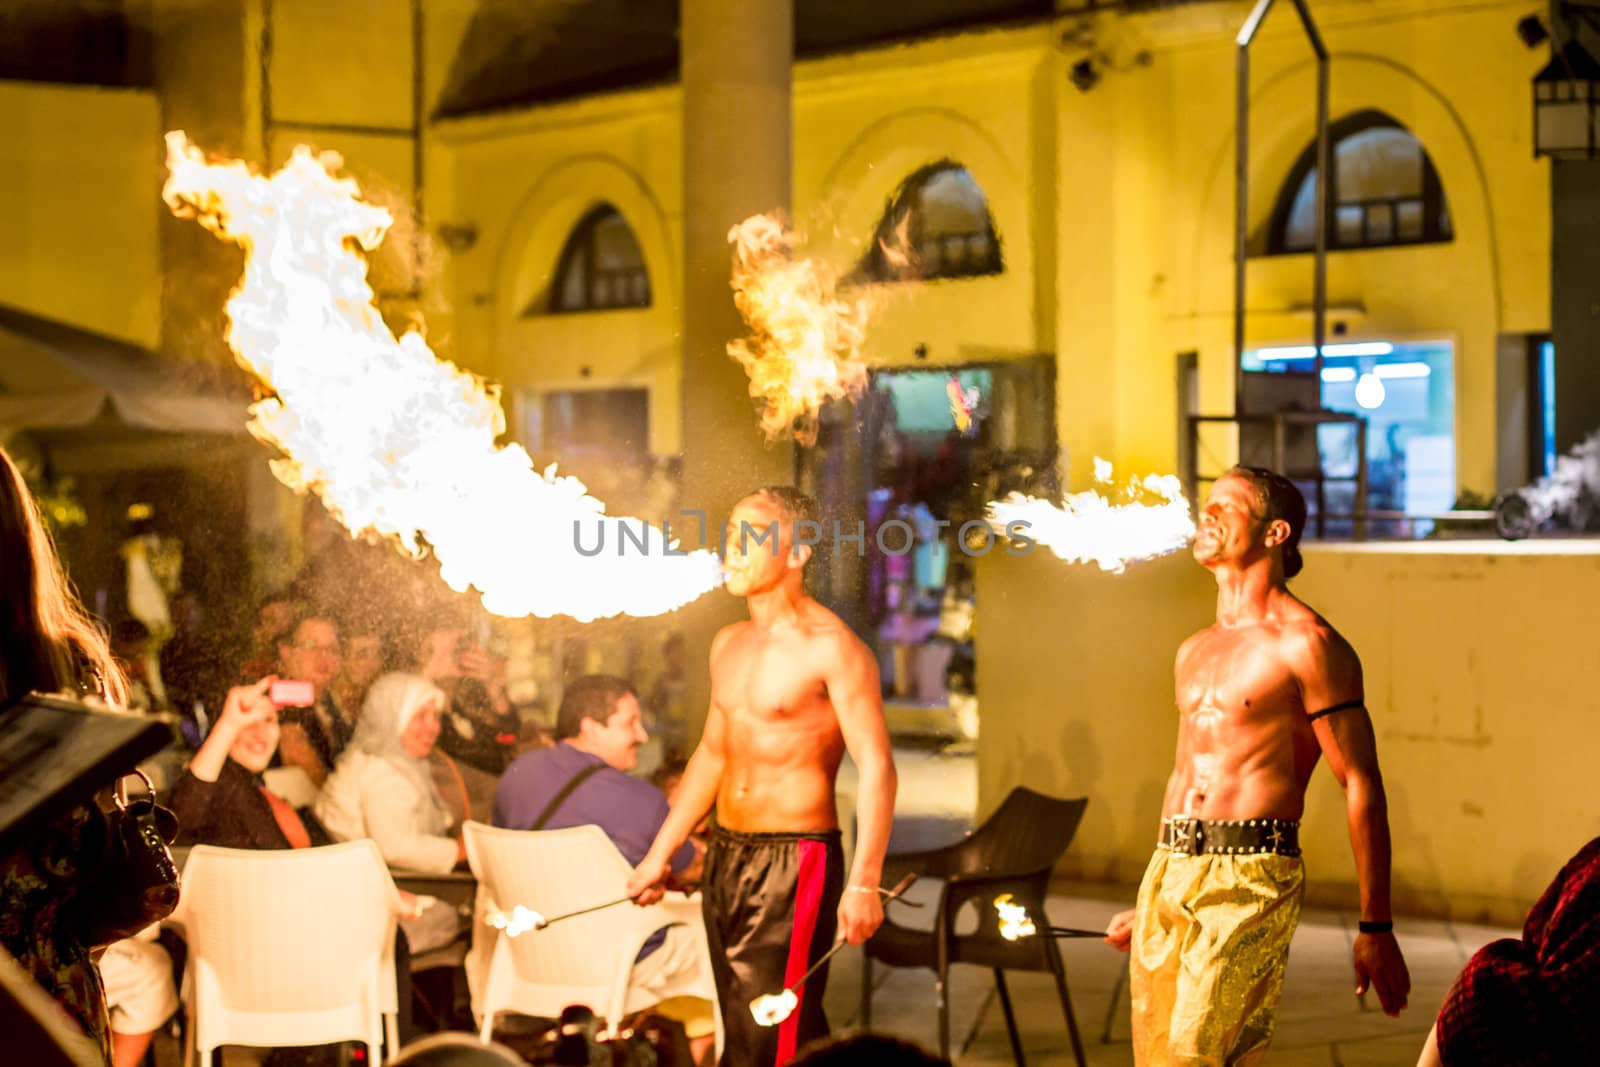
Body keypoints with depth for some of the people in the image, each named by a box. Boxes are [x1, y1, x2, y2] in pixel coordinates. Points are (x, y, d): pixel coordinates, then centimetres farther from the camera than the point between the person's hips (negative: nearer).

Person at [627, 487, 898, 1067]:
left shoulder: (830, 647, -12)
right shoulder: (728, 645, 13)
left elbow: (876, 766, -17)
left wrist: (863, 884, -24)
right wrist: (660, 853, 22)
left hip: (795, 864, -8)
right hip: (724, 859, 8)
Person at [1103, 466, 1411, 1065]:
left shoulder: (1305, 644, -5)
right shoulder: (1194, 652, 19)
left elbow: (1362, 787, -7)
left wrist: (1376, 929, -11)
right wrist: (1151, 903, 28)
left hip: (1250, 880, -8)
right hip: (1169, 876, 8)